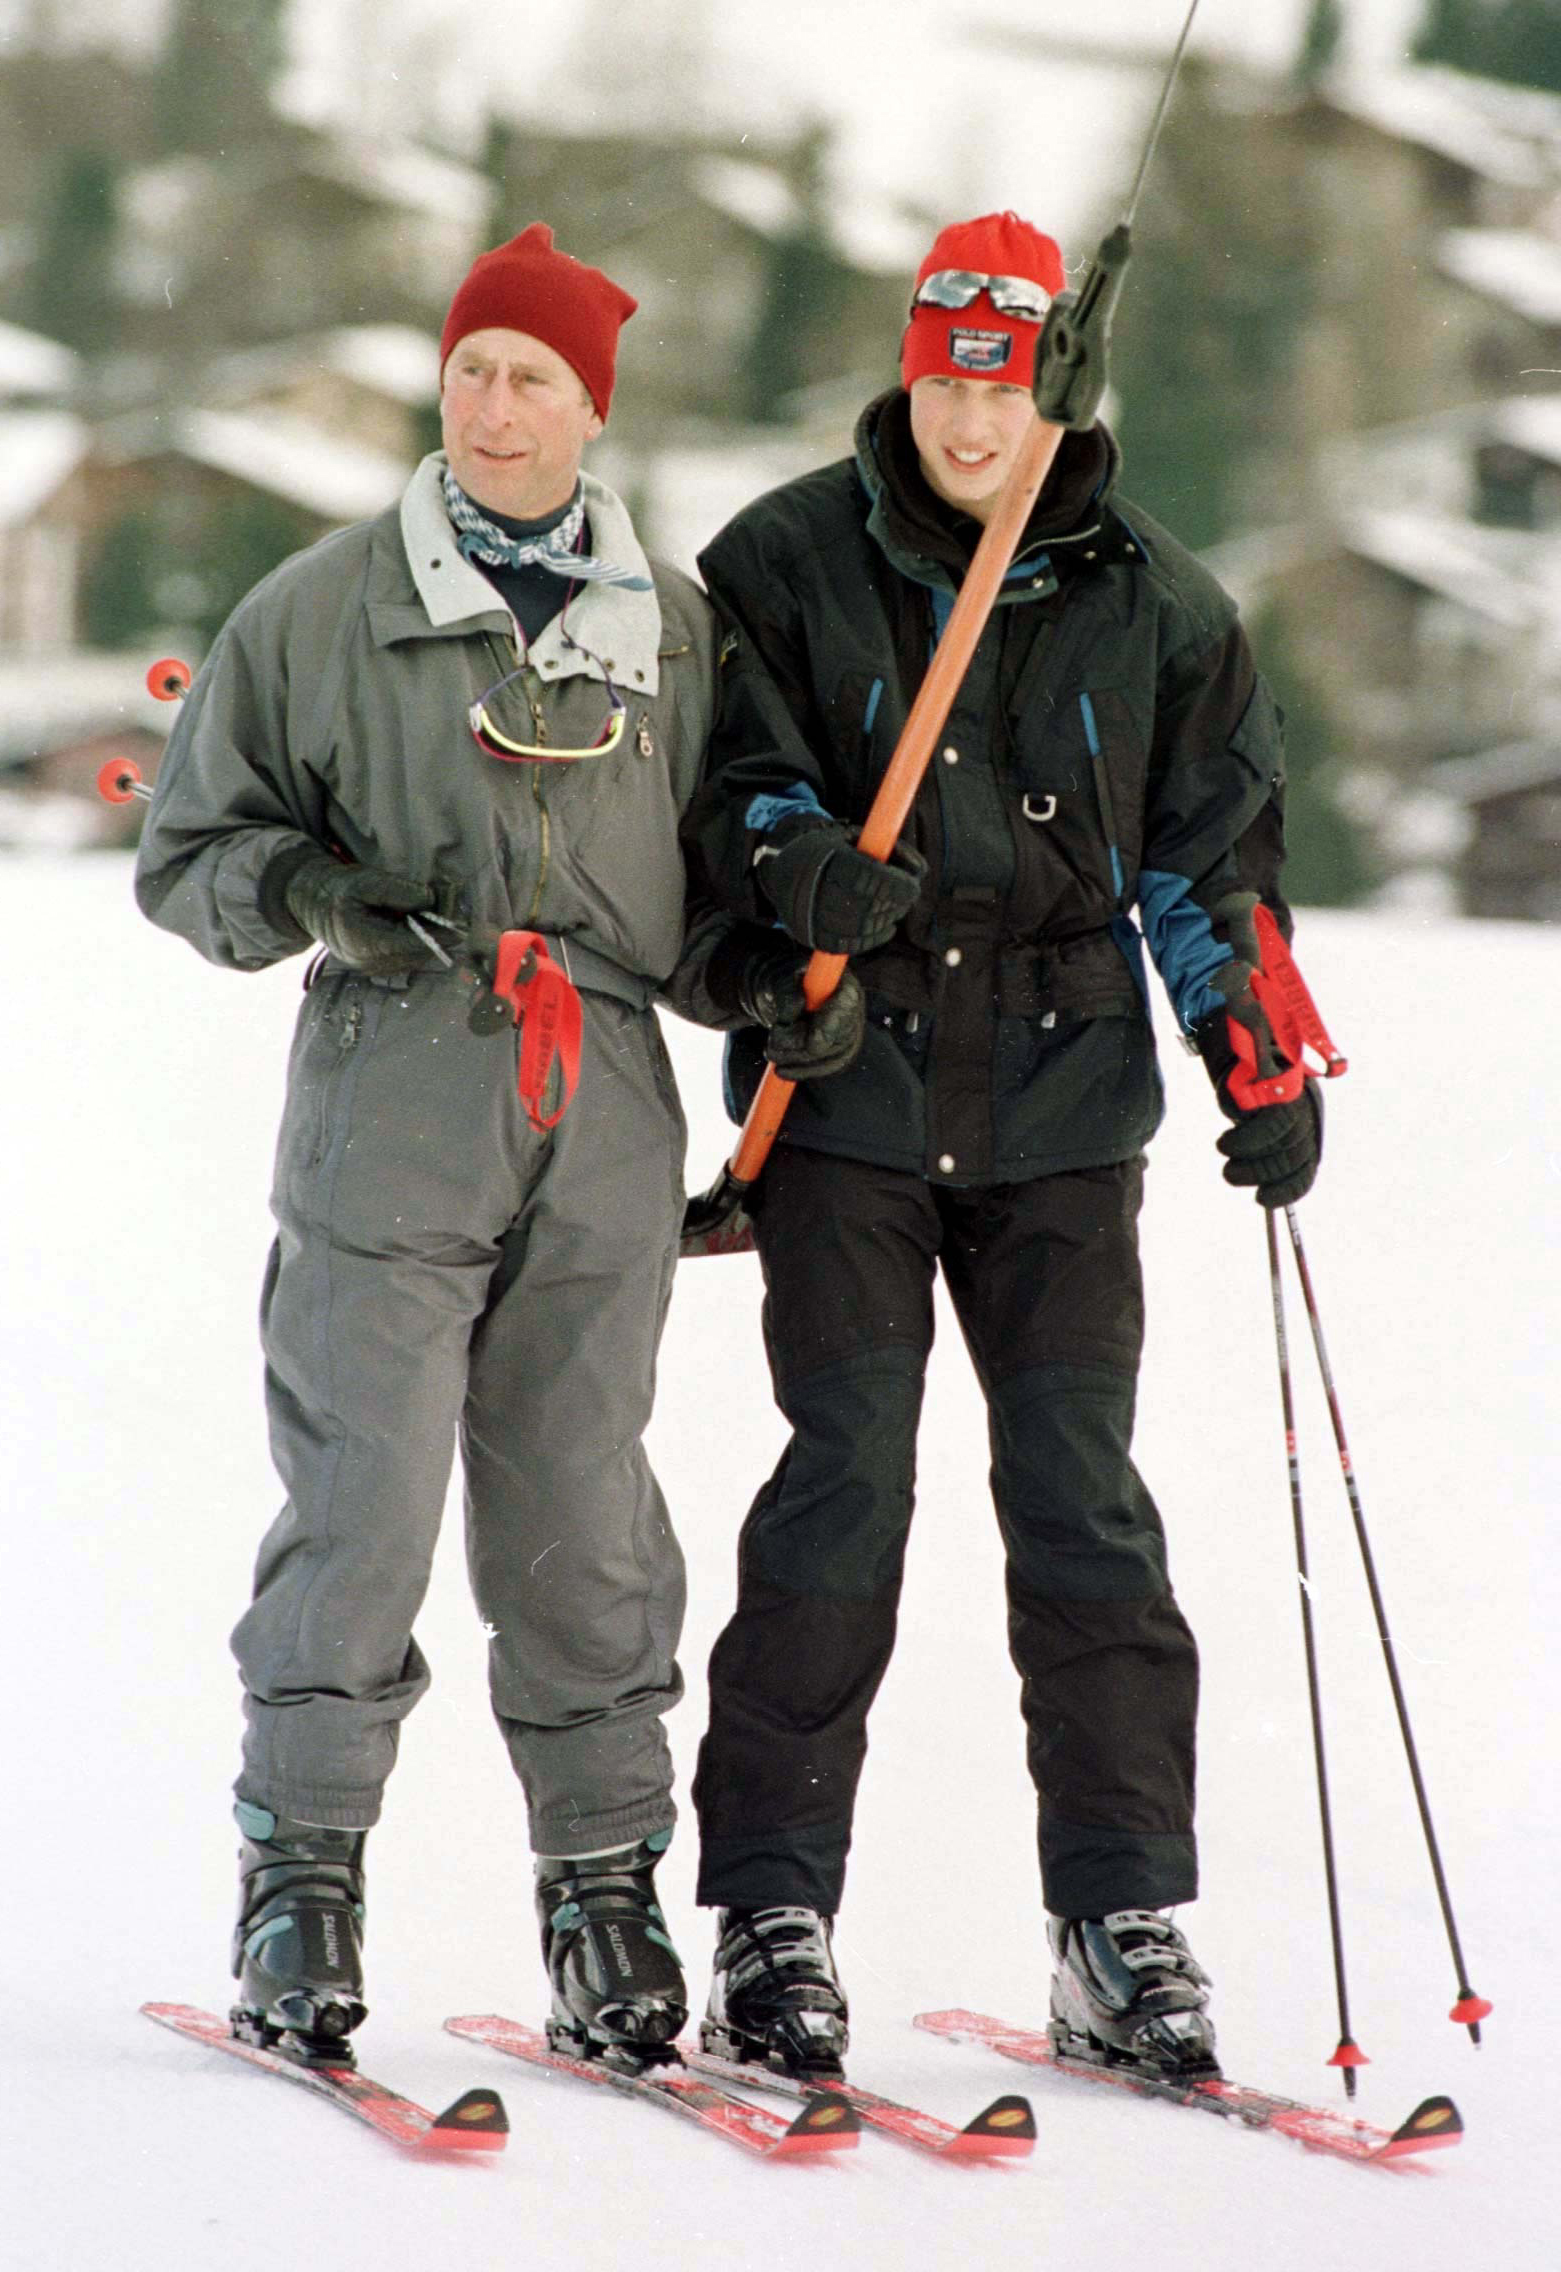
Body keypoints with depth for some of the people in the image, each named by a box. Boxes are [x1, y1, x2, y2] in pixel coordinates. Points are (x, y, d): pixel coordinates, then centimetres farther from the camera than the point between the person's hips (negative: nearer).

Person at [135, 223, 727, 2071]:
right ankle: (300, 1884, 0)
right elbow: (192, 848, 8)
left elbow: (702, 885, 22)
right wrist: (310, 895, -12)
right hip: (389, 1103, -2)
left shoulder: (669, 629, 13)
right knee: (363, 1502, -7)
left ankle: (604, 1886, 11)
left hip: (603, 1118, 2)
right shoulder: (322, 611, 5)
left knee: (581, 1519, 4)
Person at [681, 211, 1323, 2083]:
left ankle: (1123, 1923, 5)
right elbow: (726, 776, 2)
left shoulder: (1153, 605, 7)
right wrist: (800, 861, -20)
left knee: (1082, 1498, 0)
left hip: (1063, 1106, 2)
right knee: (842, 1489, -6)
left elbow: (1212, 851, 12)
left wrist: (1262, 1061, 2)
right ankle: (772, 1913, 2)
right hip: (848, 1095, -2)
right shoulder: (785, 563, 2)